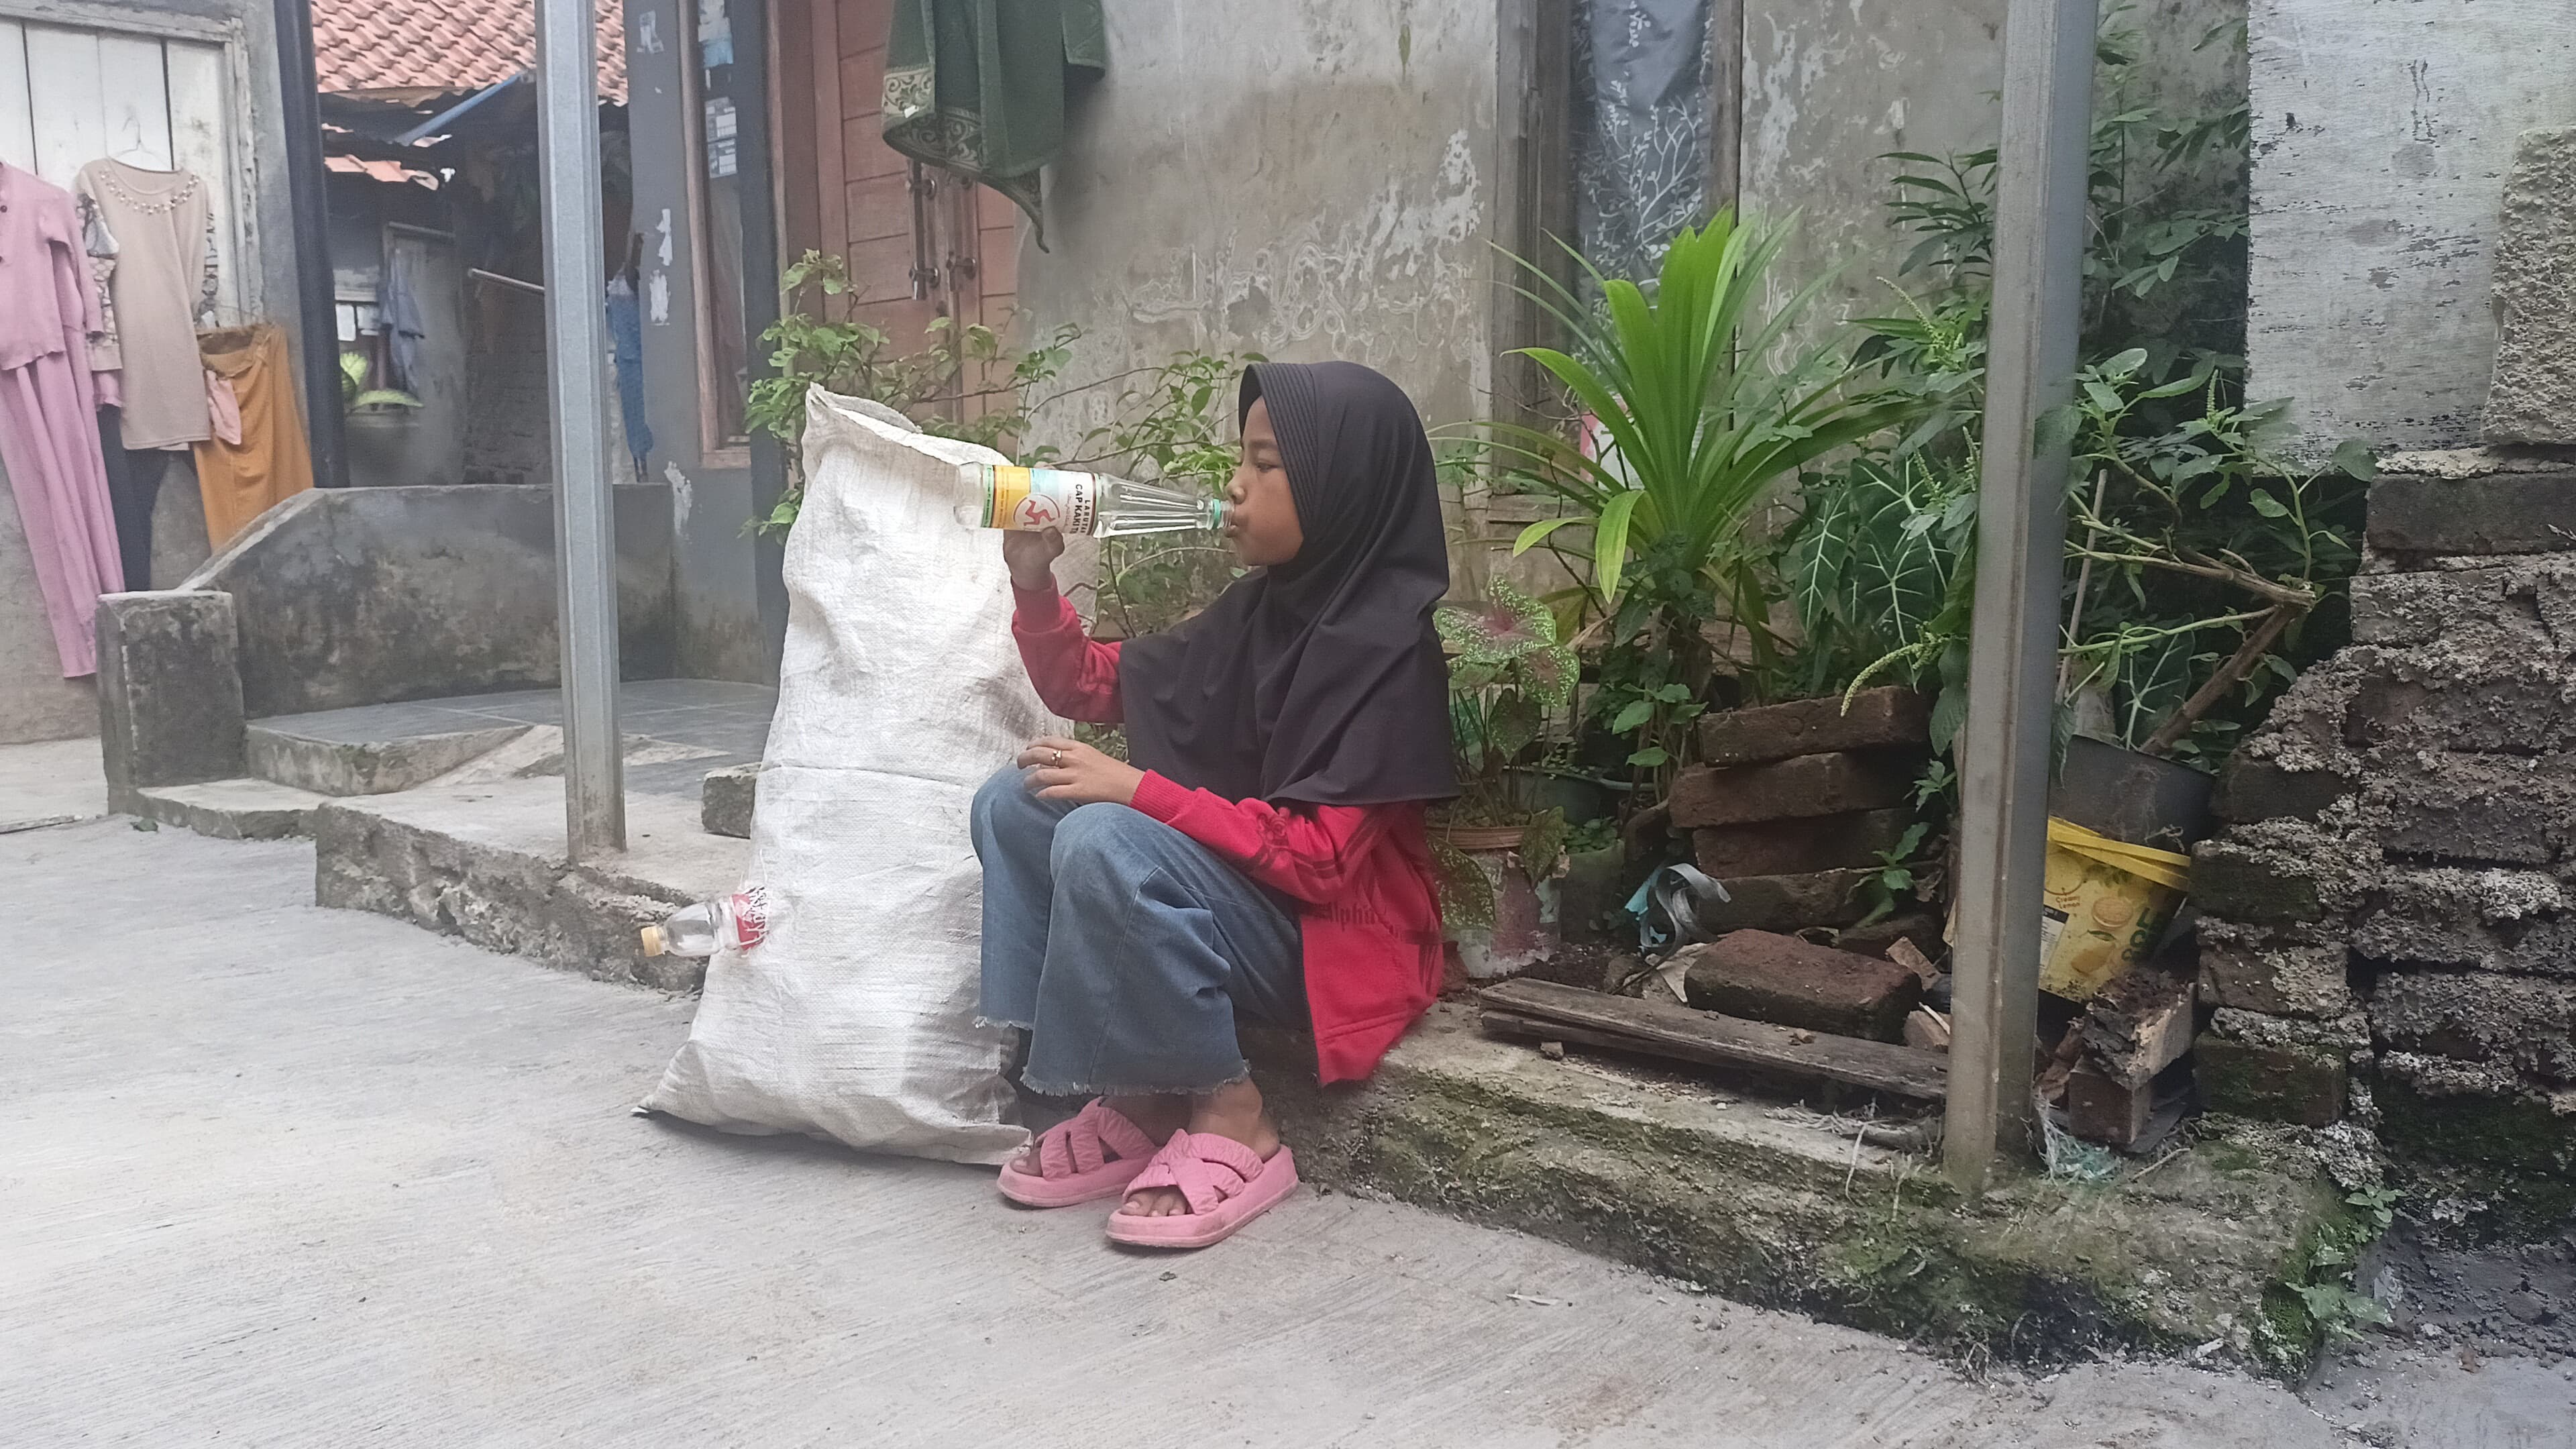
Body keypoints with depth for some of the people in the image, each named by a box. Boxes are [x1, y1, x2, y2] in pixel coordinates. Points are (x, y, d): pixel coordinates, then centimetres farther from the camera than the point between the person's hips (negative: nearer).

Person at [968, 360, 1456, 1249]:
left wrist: (1135, 789, -23)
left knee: (1102, 843, -29)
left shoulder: (1384, 647, -16)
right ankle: (1139, 1103, -5)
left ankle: (1228, 1121, -13)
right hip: (1230, 900, 8)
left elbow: (1321, 857, -24)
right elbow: (1091, 687, 16)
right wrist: (1035, 582, -1)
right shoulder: (1257, 611, 6)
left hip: (1328, 935, -8)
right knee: (1015, 802, -2)